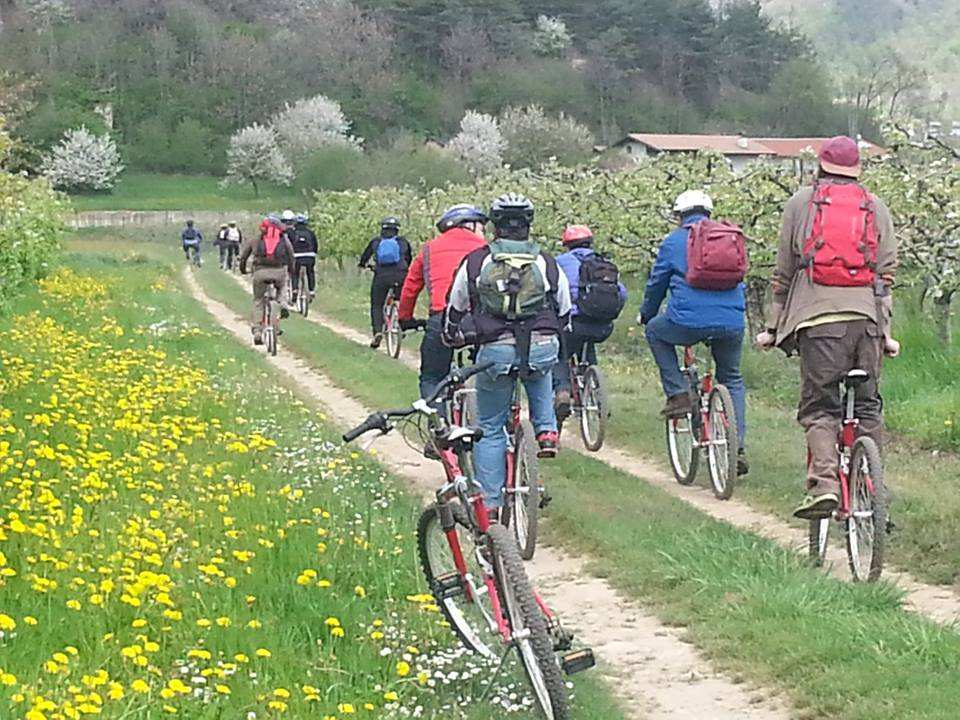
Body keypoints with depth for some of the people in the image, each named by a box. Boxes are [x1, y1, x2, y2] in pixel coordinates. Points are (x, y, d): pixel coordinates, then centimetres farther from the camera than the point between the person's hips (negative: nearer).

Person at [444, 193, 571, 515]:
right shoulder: (547, 264, 9)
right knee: (539, 375, 39)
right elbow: (564, 315, 20)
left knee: (489, 428, 15)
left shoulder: (475, 262, 6)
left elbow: (454, 312, 17)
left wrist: (455, 338, 36)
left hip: (495, 352, -1)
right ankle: (546, 430, 21)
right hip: (543, 350, 1)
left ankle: (490, 502, 13)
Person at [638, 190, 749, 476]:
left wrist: (645, 315, 33)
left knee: (655, 332, 28)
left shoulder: (673, 242, 8)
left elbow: (656, 284, 15)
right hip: (732, 323, 3)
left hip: (688, 322, -3)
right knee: (732, 380, 23)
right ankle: (738, 449, 11)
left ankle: (678, 394, 15)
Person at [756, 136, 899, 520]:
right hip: (866, 316, 2)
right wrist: (885, 330, 12)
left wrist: (774, 327, 19)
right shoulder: (876, 207, 18)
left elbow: (784, 272, 14)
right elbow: (886, 273, 11)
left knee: (819, 408, -2)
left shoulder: (800, 202, 14)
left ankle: (824, 484, -20)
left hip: (818, 316, -2)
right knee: (868, 408, 11)